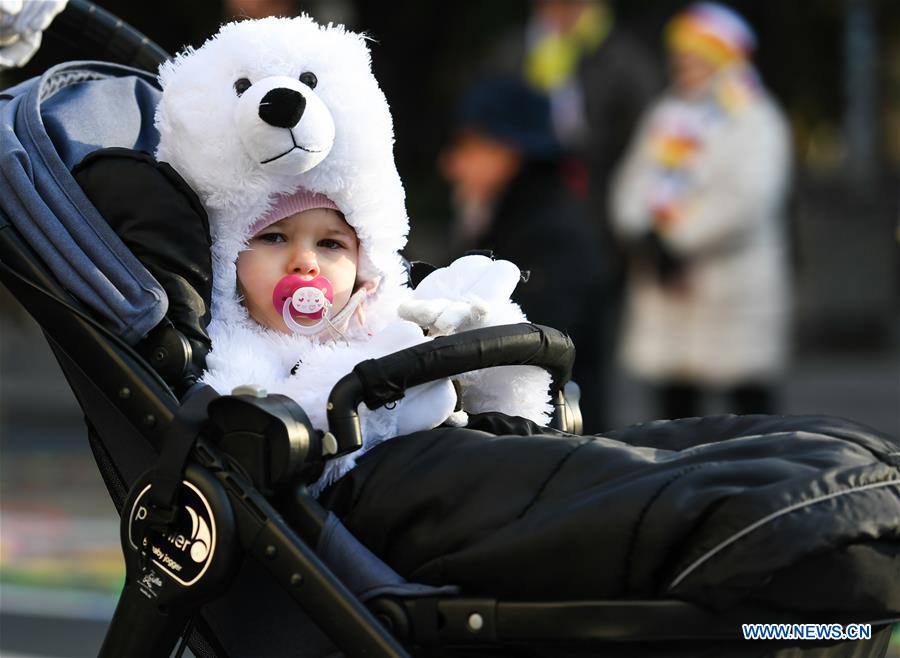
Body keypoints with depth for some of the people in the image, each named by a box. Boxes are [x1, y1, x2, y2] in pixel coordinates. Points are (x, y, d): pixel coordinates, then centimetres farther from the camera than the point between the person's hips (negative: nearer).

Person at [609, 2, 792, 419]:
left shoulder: (753, 119, -6)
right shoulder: (667, 114, 17)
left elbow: (747, 197, -17)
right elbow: (634, 180, 12)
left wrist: (681, 244, -16)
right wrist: (641, 234, -8)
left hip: (730, 277, -7)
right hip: (662, 283, 7)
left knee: (749, 392, -5)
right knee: (673, 395, 9)